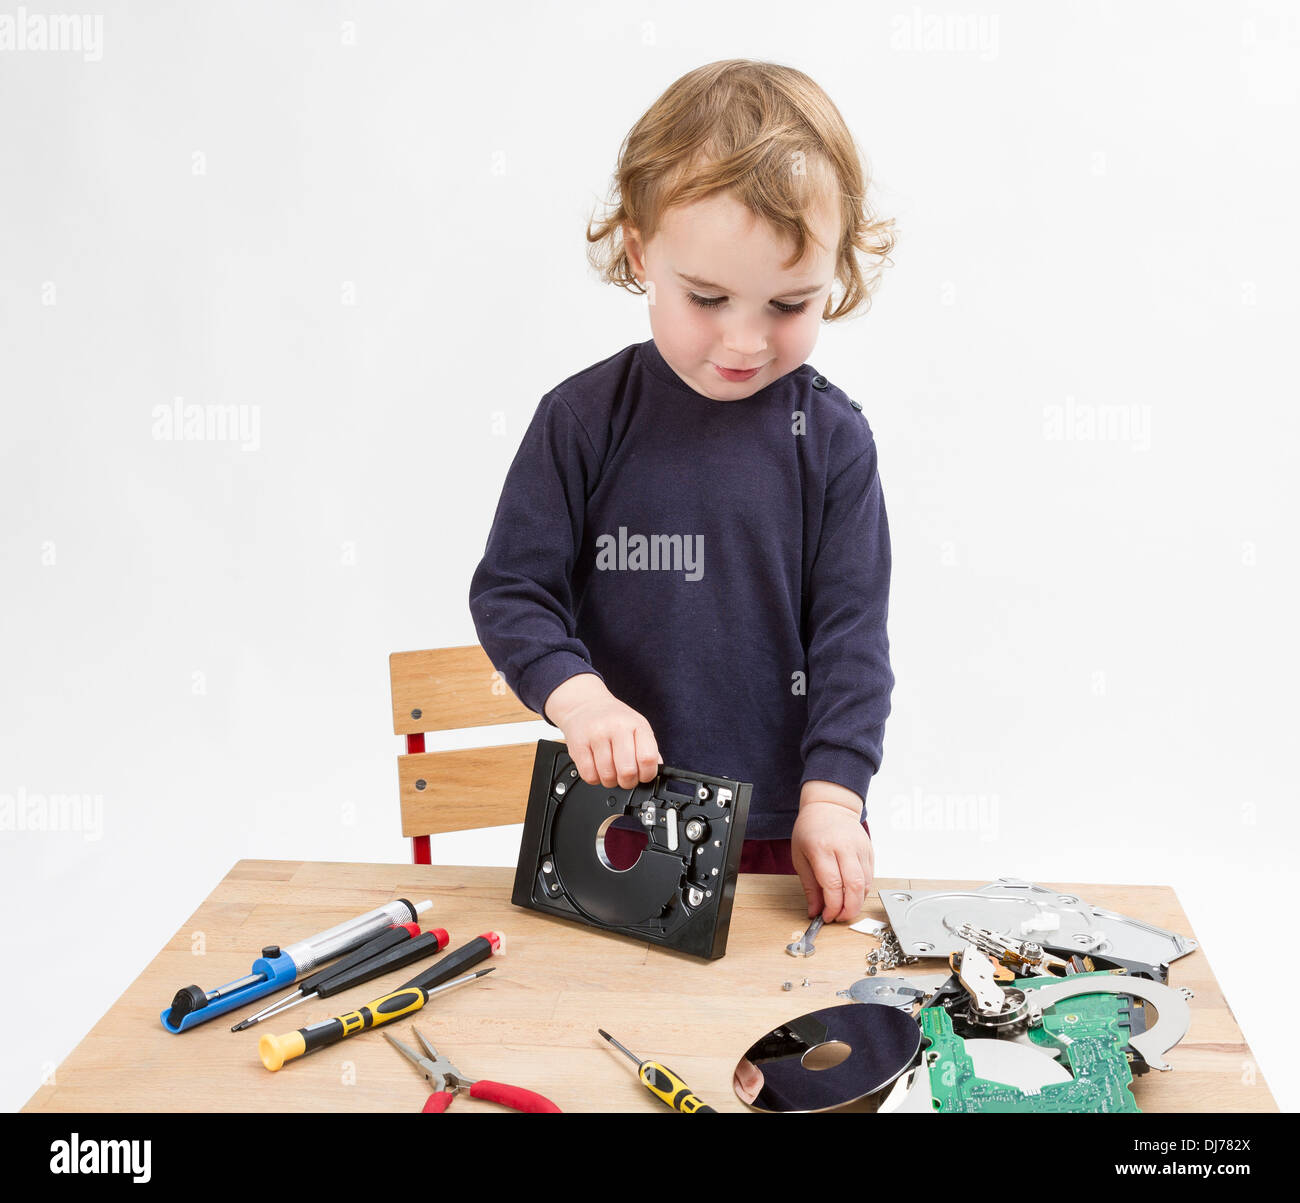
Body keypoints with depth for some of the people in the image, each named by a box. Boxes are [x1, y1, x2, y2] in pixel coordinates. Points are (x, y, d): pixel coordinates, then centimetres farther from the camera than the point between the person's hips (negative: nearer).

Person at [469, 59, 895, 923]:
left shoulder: (834, 439, -6)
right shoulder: (583, 418, -7)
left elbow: (852, 634, -4)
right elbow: (511, 589, -5)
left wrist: (832, 794, -12)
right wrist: (576, 696, -21)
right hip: (620, 817, 0)